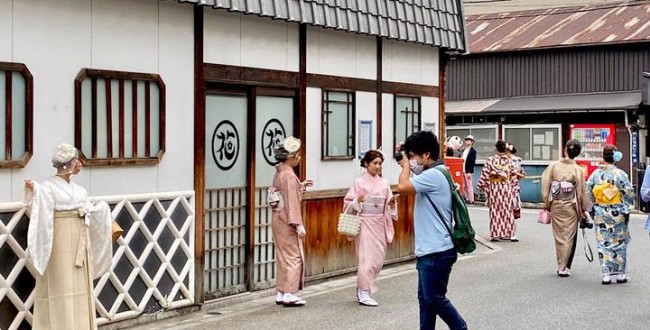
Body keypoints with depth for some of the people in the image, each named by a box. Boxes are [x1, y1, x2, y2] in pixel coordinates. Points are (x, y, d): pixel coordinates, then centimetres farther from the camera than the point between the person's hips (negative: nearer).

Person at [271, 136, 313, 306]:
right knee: (294, 256, -3)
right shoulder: (288, 175, -17)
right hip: (286, 221, -10)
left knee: (284, 257, 14)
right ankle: (289, 294, -2)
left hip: (278, 220, 10)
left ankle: (281, 293, 18)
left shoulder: (280, 172, 11)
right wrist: (299, 224, -20)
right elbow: (291, 201, -21)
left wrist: (300, 186, 23)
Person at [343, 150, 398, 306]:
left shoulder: (384, 183, 7)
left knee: (378, 259, 7)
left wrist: (392, 203, -9)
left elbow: (388, 206, 12)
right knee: (366, 258, -6)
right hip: (365, 224, -5)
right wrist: (357, 201, -23)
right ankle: (363, 293, 2)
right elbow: (348, 203, -4)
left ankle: (363, 287, 25)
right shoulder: (359, 182, -5)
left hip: (379, 224, 5)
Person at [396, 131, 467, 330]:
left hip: (436, 251, -11)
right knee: (425, 298, 12)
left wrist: (406, 162, -12)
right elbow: (412, 187, 26)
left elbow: (403, 187, -28)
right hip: (429, 250, 11)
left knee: (435, 299, 0)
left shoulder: (433, 175, -19)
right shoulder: (433, 174, 14)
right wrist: (407, 163, 11)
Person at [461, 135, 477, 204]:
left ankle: (471, 200, 0)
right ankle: (466, 198, 16)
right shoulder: (464, 150, 15)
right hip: (462, 171, 7)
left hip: (468, 171, -7)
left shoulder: (473, 151, -7)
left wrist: (469, 172, -19)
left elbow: (473, 162, -13)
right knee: (464, 186, 10)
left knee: (469, 186, -4)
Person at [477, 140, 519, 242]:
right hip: (507, 188, 1)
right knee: (508, 211, 7)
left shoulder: (490, 160, -6)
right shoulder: (509, 160, -1)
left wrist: (482, 186, 4)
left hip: (494, 189, -1)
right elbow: (513, 176, 1)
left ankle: (495, 234, 4)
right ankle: (510, 233, 7)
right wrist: (514, 189, 9)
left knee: (495, 212, 4)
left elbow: (485, 175, -6)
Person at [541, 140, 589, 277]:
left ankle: (561, 265, 20)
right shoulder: (577, 170, -10)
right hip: (570, 207, -2)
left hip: (555, 205, 2)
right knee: (569, 237, 7)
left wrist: (547, 204, 8)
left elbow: (545, 187, -3)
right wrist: (583, 209, 7)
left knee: (559, 237, 13)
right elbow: (581, 192, -5)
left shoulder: (553, 166, -6)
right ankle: (564, 267, 6)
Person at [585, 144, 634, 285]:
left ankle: (606, 274, 5)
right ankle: (620, 274, 14)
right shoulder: (620, 174, -10)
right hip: (617, 214, -2)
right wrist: (626, 207, 4)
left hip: (600, 214, 2)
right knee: (619, 243, 9)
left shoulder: (595, 174, -2)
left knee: (603, 243, 6)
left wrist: (592, 210, 10)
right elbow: (629, 194, -9)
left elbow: (588, 194, 2)